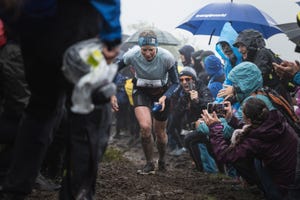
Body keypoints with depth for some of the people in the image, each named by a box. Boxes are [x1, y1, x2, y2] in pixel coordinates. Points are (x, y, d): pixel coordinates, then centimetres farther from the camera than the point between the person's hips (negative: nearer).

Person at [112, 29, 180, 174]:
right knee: (145, 126, -24)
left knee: (160, 132, 11)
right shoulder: (132, 55, -26)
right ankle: (149, 164, -3)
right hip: (141, 91, 0)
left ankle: (162, 161, 43)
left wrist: (164, 97, -34)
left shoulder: (166, 57, -28)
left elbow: (175, 83, -17)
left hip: (161, 93, 0)